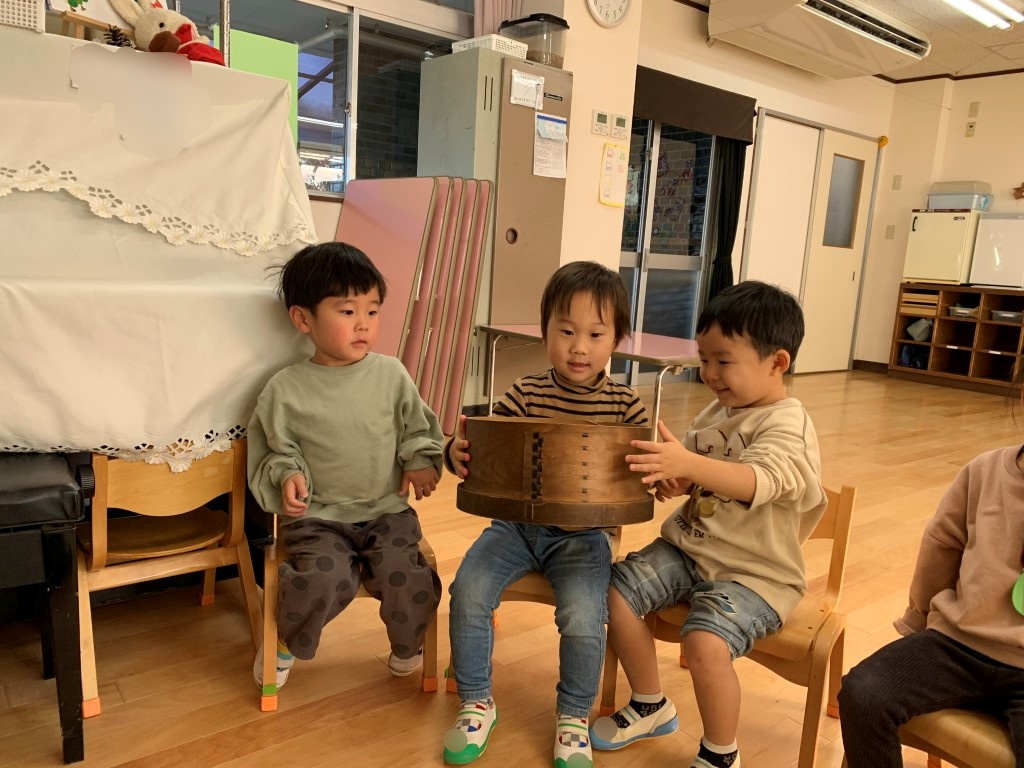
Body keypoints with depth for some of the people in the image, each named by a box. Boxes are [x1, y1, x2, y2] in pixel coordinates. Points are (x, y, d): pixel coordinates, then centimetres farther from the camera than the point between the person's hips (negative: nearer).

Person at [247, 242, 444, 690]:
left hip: (388, 510, 2)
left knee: (407, 577, -21)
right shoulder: (285, 390, -4)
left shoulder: (391, 375, 1)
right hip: (317, 518, -1)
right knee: (326, 577, -28)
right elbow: (275, 450, 6)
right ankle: (286, 642, 8)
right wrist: (286, 475, -13)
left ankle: (407, 645, 17)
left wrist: (421, 461, -5)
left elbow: (419, 428, 12)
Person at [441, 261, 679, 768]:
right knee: (468, 590, -17)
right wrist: (458, 454, -24)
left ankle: (574, 717, 11)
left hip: (582, 535, -1)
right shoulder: (525, 394, -2)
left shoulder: (625, 406, -2)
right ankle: (476, 704, 9)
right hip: (516, 522, 1)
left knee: (582, 618, -21)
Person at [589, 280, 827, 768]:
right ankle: (651, 707, 19)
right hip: (688, 547, 8)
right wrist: (659, 463, -6)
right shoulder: (718, 411, 5)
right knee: (617, 593, -5)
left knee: (705, 641, -28)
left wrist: (687, 463, -52)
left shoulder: (787, 427, -17)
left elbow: (757, 481, -37)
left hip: (755, 573, -7)